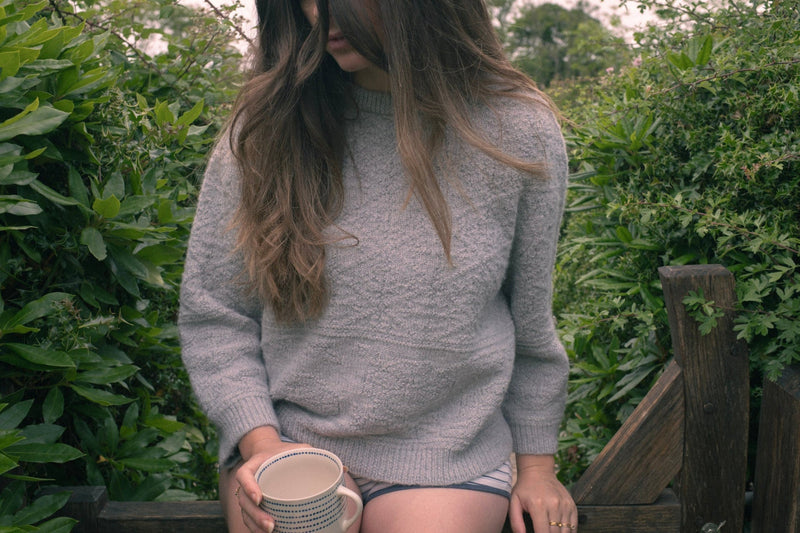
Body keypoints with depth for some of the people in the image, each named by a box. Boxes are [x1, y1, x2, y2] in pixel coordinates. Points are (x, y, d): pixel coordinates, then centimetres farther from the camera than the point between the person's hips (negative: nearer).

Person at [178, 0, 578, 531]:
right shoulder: (265, 126, -6)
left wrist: (536, 464, 11)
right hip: (285, 434, 1)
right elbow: (211, 315, 1)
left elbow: (532, 320, 5)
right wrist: (259, 440, -11)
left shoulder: (519, 133, -6)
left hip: (445, 457, 0)